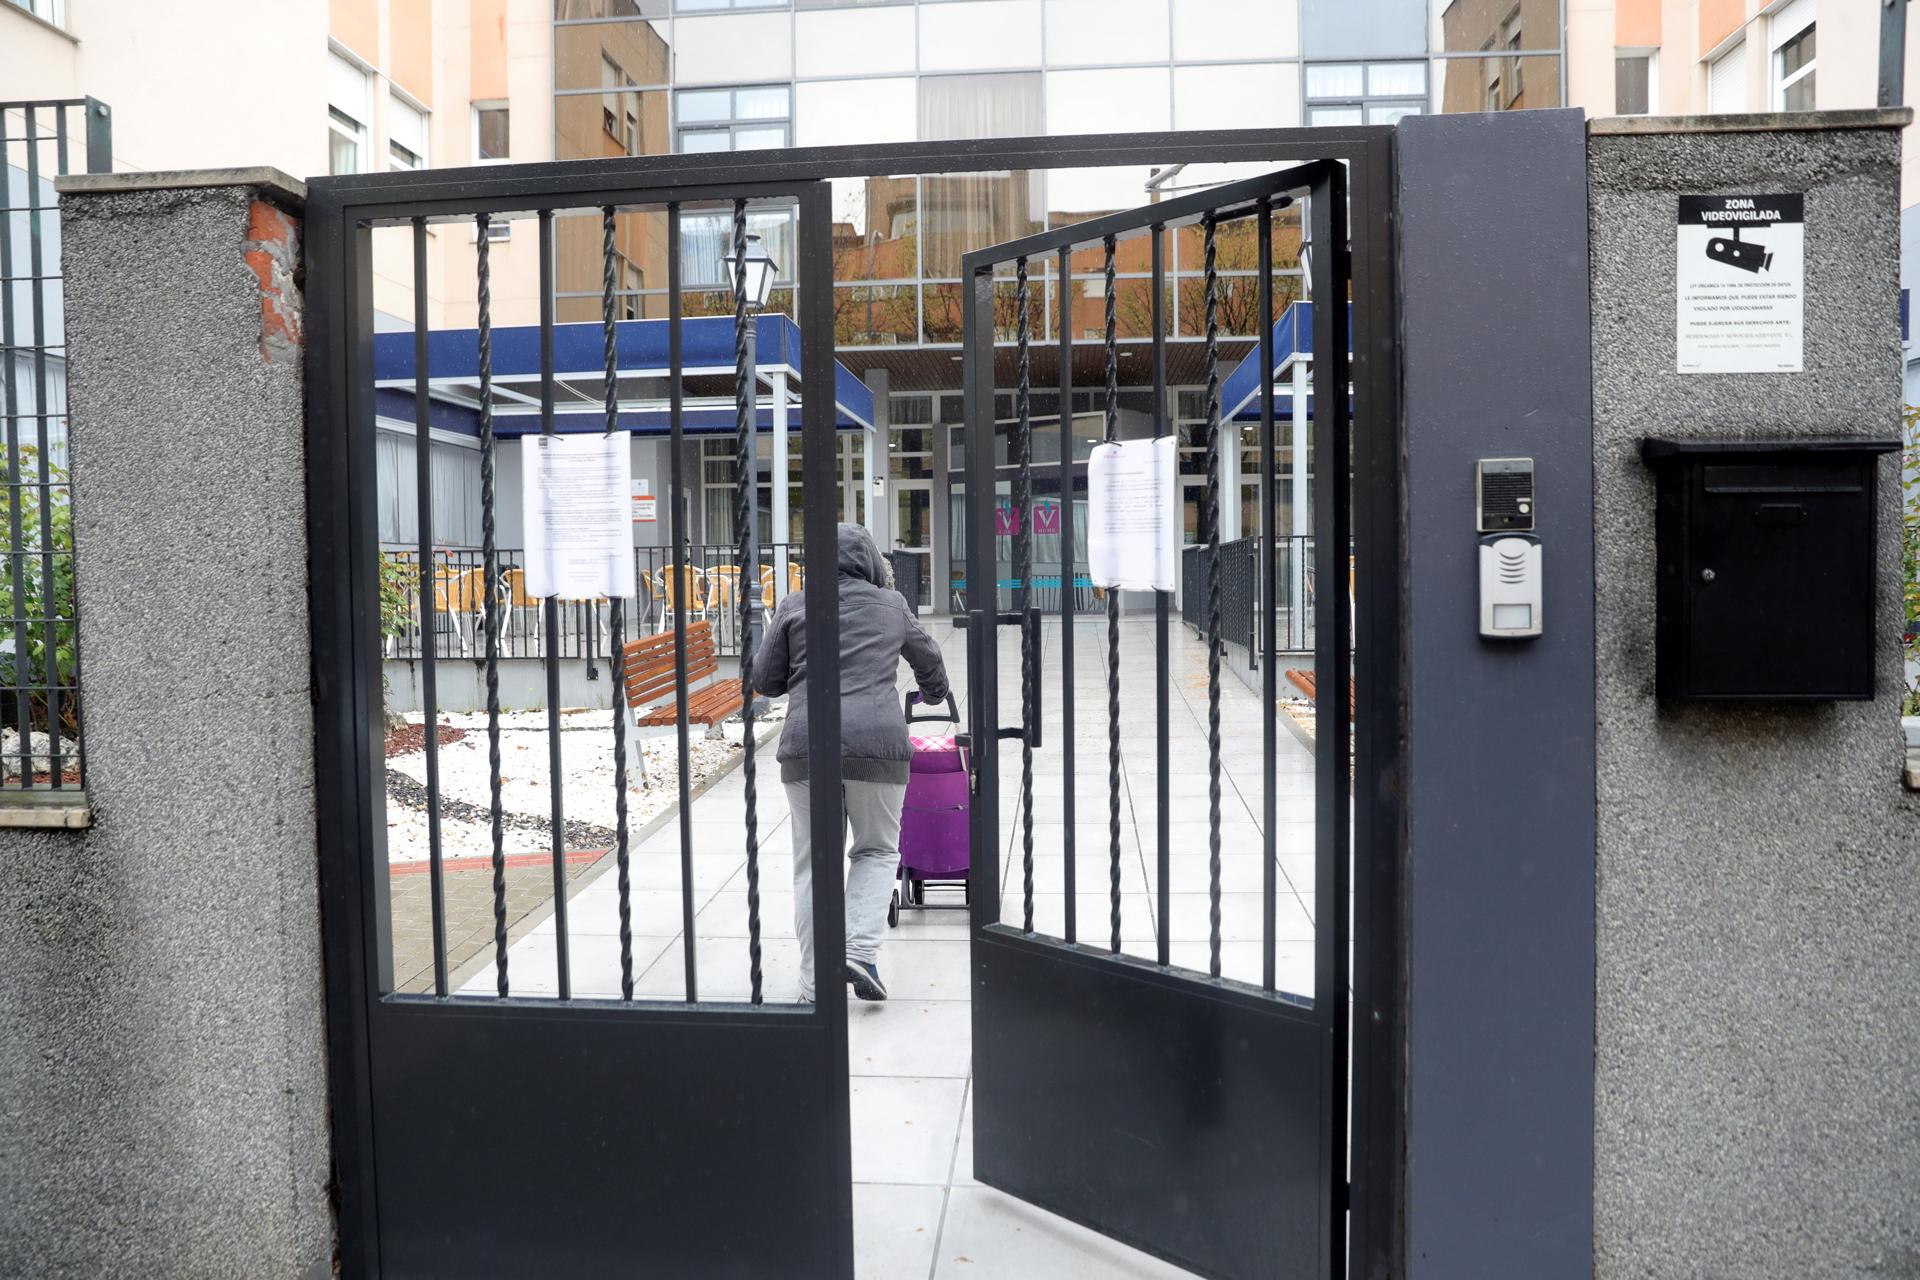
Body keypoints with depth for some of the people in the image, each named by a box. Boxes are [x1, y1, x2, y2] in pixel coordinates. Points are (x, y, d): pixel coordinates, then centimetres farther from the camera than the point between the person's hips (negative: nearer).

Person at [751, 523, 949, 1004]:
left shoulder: (795, 606, 8)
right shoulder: (891, 606, 11)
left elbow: (764, 680, 11)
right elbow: (929, 660, 26)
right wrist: (935, 694, 48)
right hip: (877, 745, 0)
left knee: (813, 861, 10)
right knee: (877, 850, 16)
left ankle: (815, 981, 11)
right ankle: (861, 949, -2)